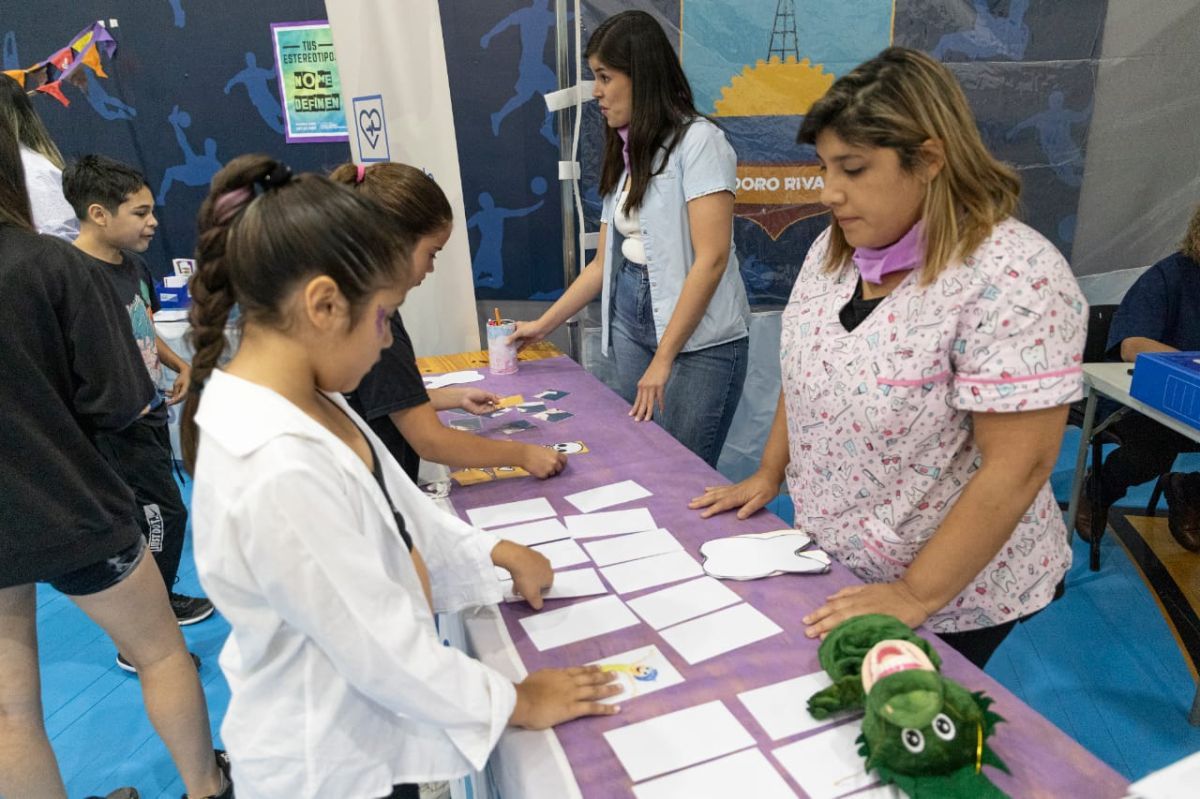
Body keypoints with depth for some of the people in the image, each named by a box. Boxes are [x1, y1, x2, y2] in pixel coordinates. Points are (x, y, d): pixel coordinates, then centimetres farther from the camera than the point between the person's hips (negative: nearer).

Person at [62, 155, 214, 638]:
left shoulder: (133, 263, 6)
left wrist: (178, 365, 6)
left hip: (149, 413, 9)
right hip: (117, 428, -9)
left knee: (154, 516, 20)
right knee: (163, 517, -3)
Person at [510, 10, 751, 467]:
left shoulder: (697, 141, -9)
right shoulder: (625, 154, 13)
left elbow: (712, 258, -17)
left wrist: (663, 359, -18)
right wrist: (543, 325, 16)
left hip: (699, 339, -6)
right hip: (631, 318, 7)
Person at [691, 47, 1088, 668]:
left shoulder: (1012, 279, -26)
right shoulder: (836, 248, -3)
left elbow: (1017, 466, -26)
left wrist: (914, 597, -23)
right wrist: (768, 476, 6)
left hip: (949, 594, -6)